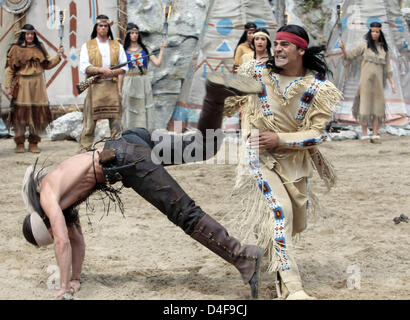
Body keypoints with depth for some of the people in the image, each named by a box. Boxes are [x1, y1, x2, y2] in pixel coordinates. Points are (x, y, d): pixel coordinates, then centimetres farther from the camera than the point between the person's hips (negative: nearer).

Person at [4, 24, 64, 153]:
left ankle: (33, 143, 10)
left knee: (37, 112, 1)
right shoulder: (16, 49, 2)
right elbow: (9, 68, -1)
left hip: (37, 84, 3)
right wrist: (8, 86, -8)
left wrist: (58, 56, -2)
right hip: (21, 85, -3)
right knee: (21, 112, -4)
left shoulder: (40, 48, 13)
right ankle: (20, 143, 4)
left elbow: (48, 64, 12)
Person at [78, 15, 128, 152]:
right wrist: (101, 70, -16)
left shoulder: (117, 46, 16)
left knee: (116, 120, 0)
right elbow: (84, 67, -2)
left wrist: (112, 73, -9)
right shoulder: (87, 46, 10)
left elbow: (124, 67, 10)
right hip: (94, 87, -2)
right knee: (90, 120, -5)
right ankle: (84, 149, -2)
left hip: (112, 87, 2)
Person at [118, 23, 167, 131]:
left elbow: (158, 63, -1)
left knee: (143, 111, 1)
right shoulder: (124, 51, 3)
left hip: (143, 83, 2)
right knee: (130, 111, 0)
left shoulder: (144, 49, 7)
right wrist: (119, 89, 0)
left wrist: (162, 48, -5)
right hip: (129, 83, -2)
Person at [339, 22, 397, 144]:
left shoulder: (384, 48, 13)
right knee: (365, 105, -4)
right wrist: (343, 49, -13)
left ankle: (375, 134, 3)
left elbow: (387, 66, 15)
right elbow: (350, 56, 5)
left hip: (378, 80, 3)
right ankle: (364, 134, 0)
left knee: (378, 106, -1)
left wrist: (392, 82, 12)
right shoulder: (364, 45, 5)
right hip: (366, 79, -3)